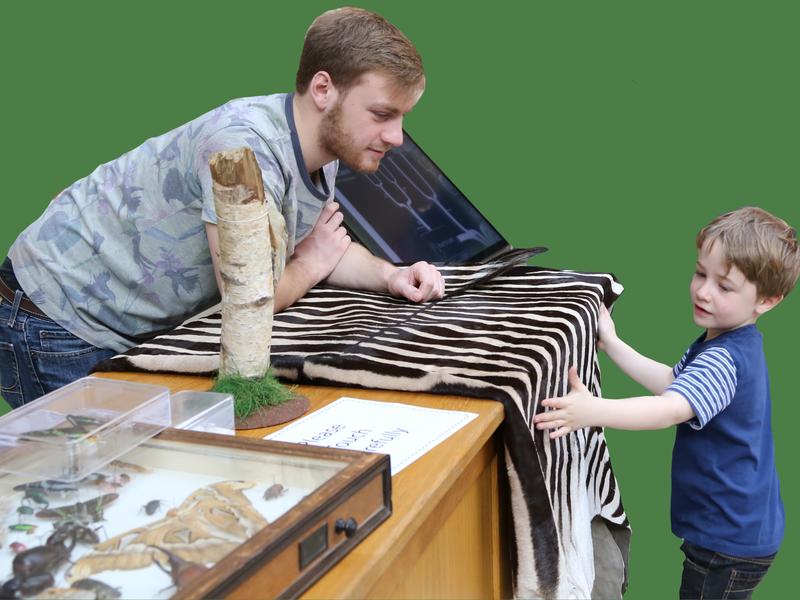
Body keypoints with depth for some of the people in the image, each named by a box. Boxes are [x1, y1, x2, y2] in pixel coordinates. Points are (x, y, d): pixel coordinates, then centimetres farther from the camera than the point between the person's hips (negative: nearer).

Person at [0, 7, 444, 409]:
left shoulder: (318, 147, -4)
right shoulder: (244, 145, -33)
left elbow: (326, 250, 11)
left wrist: (390, 275, -8)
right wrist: (310, 267, -12)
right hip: (61, 322, -8)